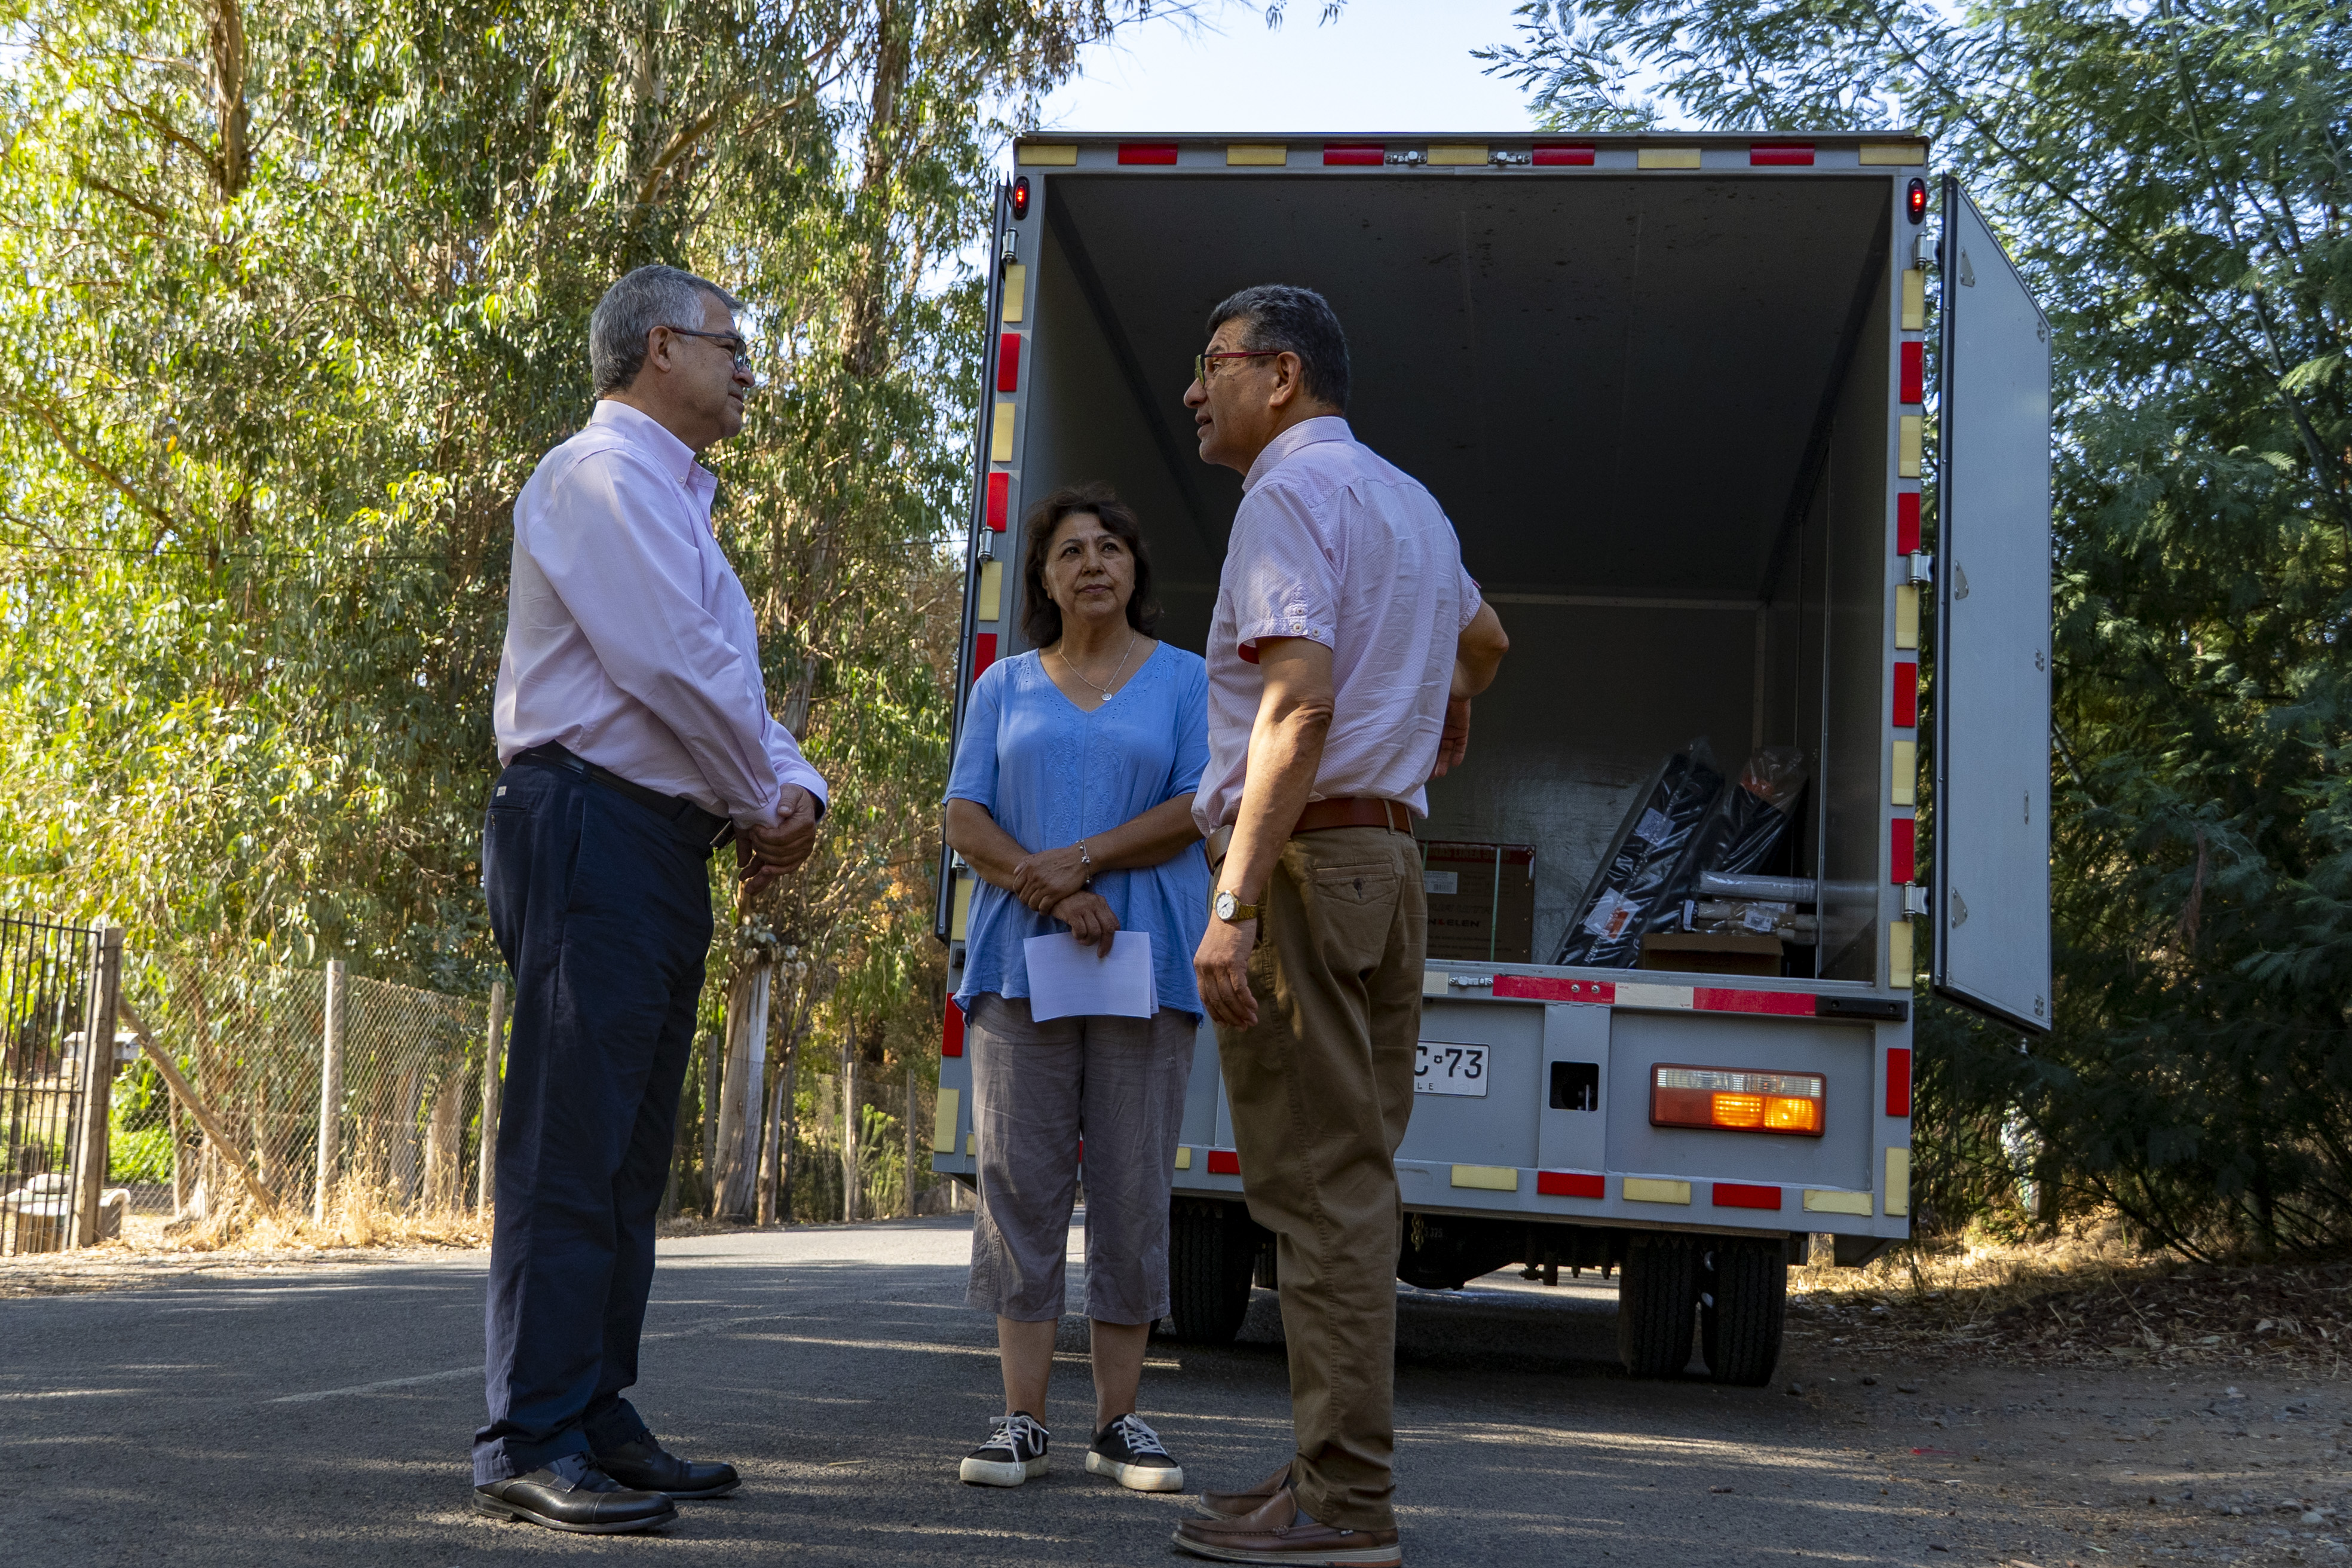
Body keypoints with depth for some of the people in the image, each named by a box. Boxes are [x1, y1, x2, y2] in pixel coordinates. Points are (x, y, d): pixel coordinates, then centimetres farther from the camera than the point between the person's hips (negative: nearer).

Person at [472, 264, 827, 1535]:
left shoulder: (674, 501, 25)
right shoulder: (601, 475, -7)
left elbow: (733, 680, 21)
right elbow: (672, 666, -16)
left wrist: (794, 788, 2)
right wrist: (763, 803, -5)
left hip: (665, 848, 10)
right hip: (594, 826, -10)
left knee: (629, 1156, 11)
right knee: (571, 1147, -11)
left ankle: (596, 1424, 17)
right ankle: (528, 1447, -10)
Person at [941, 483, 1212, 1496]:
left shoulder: (1184, 680, 9)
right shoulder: (1004, 688, 14)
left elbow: (1196, 809, -3)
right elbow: (965, 820, 5)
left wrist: (1081, 859, -14)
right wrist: (1046, 889, -12)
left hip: (1147, 962, -1)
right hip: (1020, 962, 2)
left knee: (1134, 1188, -1)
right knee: (1020, 1182, -2)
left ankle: (1119, 1420, 5)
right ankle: (1023, 1420, 1)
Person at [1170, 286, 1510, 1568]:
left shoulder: (1289, 492, -8)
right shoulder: (1408, 503, 21)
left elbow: (1300, 702, -21)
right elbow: (1482, 637, 40)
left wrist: (1234, 901, -25)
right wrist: (1453, 713, 62)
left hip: (1303, 858, -10)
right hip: (1388, 860, 10)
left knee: (1319, 1183, -10)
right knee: (1349, 1175, 11)